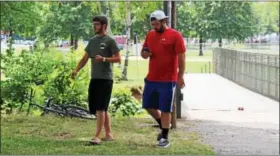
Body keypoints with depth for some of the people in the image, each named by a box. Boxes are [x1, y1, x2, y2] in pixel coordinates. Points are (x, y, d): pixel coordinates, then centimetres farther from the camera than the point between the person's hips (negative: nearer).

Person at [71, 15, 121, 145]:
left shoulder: (110, 41, -5)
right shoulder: (92, 41, 15)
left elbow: (118, 59, -8)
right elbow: (85, 58, 18)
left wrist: (104, 59, -22)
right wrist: (76, 70, 3)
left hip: (105, 79, -7)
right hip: (94, 78, 7)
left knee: (100, 108, -11)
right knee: (102, 108, 12)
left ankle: (97, 137, -12)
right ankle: (108, 134, 21)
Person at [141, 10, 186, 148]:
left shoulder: (175, 36, -9)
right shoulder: (150, 35, 10)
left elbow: (181, 57, -10)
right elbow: (143, 52, 20)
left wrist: (180, 76, -14)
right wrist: (145, 54, -5)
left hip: (168, 80, -6)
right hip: (151, 79, 6)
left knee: (165, 109, 0)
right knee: (148, 106, 11)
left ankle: (165, 138, 9)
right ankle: (163, 126, 33)